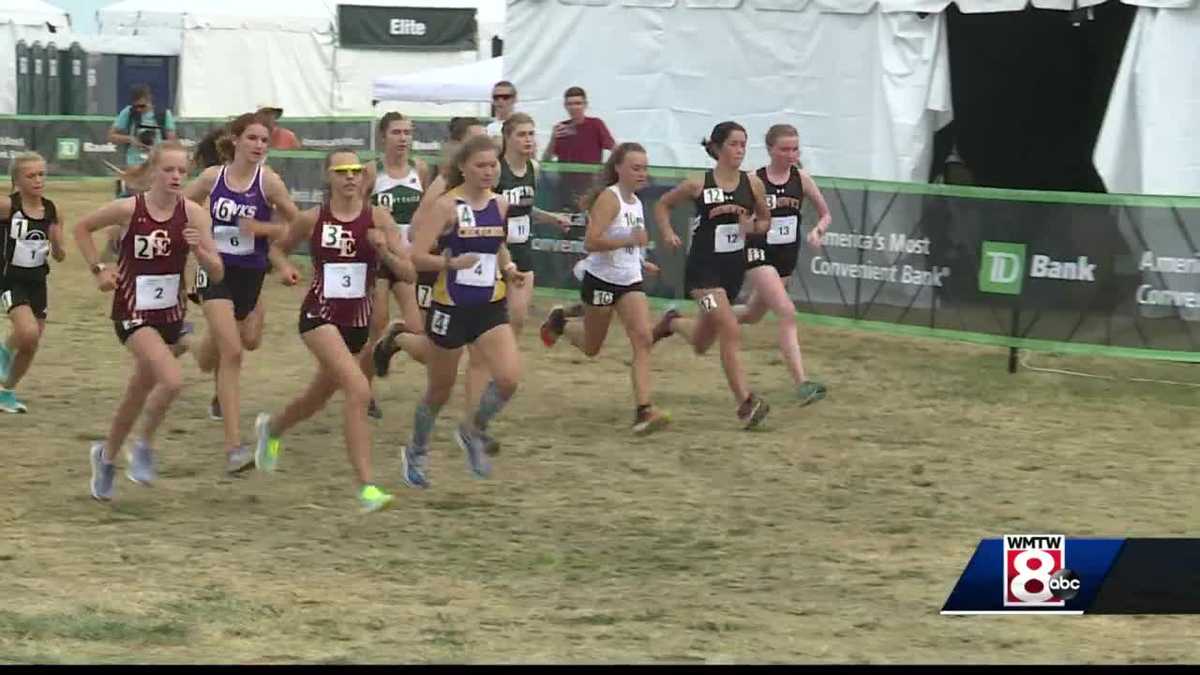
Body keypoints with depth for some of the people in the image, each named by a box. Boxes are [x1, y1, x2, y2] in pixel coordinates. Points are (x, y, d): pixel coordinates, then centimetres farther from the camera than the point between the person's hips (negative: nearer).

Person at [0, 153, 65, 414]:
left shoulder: (52, 211, -1)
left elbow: (59, 256, 6)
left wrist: (56, 245, -15)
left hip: (37, 280, 5)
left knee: (31, 344, 13)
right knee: (28, 333, -26)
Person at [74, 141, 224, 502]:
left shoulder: (193, 214, -8)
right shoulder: (129, 209, -13)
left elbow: (217, 273, -7)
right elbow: (82, 228, 5)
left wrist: (199, 249, -24)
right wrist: (98, 269, -2)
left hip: (170, 313, 4)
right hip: (133, 312, -4)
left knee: (139, 394, 16)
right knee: (172, 380, -25)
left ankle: (107, 455, 39)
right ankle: (144, 445, -1)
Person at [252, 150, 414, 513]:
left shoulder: (378, 218, -4)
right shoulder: (312, 219, -4)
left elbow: (409, 274, -6)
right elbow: (280, 247, 16)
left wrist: (385, 252, -21)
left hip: (359, 321, 4)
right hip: (320, 316, -4)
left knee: (318, 399, 23)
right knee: (358, 389, -25)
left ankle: (271, 428, 58)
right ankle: (366, 486, -25)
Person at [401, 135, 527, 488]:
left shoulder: (499, 205, 4)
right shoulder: (447, 206, -12)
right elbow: (417, 256, -17)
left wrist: (509, 270, 5)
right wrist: (452, 263, -32)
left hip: (491, 309, 4)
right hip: (451, 308, -4)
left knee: (508, 378, -16)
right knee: (440, 390, 10)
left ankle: (474, 431, 11)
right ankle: (417, 452, 35)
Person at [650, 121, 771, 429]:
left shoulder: (752, 183, -2)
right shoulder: (698, 184, -9)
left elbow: (765, 219, 13)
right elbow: (663, 205, 6)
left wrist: (751, 226, -9)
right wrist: (667, 233, -10)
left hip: (734, 268, 5)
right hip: (704, 268, -5)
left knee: (701, 344, 17)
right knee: (731, 332, -20)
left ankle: (673, 322, 50)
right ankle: (746, 403, -17)